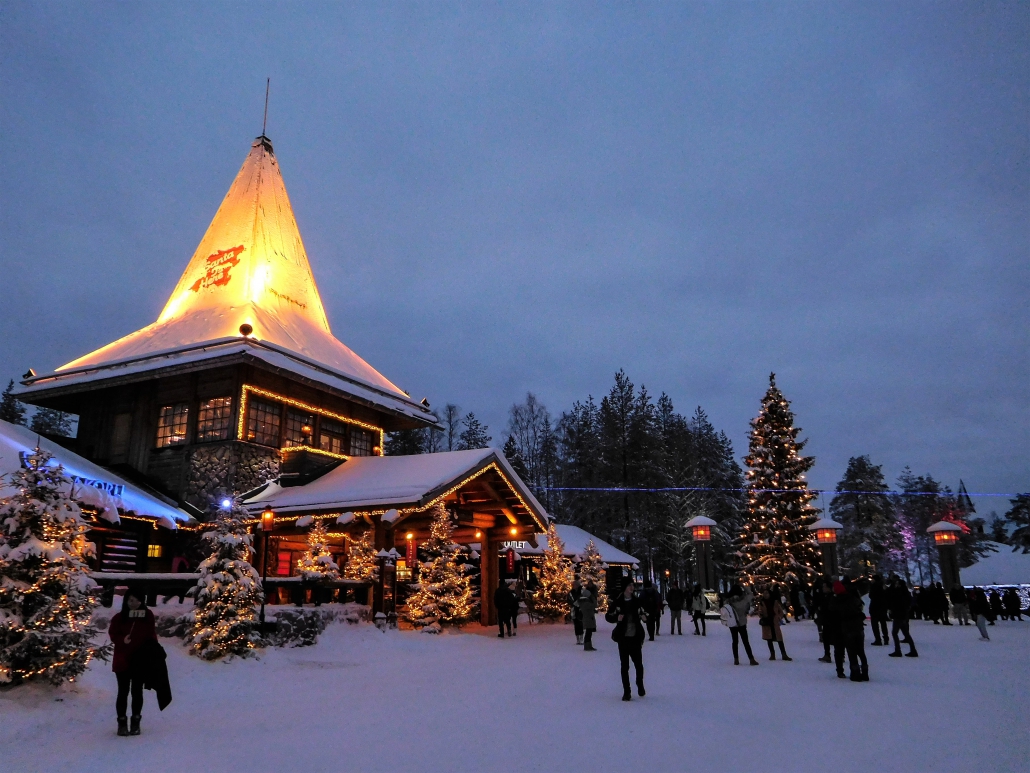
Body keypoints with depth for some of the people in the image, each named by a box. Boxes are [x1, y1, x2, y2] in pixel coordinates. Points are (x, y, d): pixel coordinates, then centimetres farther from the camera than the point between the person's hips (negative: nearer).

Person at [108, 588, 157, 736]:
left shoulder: (148, 616, -1)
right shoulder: (119, 618, -5)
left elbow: (152, 636, 4)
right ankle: (122, 722, 17)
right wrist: (122, 640, -20)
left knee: (137, 692, 10)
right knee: (123, 692, 6)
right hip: (122, 660, -1)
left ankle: (135, 722, 21)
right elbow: (113, 635, 1)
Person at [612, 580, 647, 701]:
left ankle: (640, 685, 33)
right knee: (624, 665, 2)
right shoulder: (618, 602, -4)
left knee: (638, 664, 7)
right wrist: (617, 618, -17)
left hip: (636, 637, 1)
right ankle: (626, 692, 11)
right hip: (623, 637, -1)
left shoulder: (637, 601, 2)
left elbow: (644, 613, 12)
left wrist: (645, 618, -11)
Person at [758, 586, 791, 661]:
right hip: (766, 623, 2)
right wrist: (761, 616, -14)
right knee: (769, 639, 5)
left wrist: (779, 618, -7)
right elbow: (760, 613, 7)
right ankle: (772, 654, 14)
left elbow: (781, 611, 8)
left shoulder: (775, 602, -1)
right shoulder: (762, 603, 3)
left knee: (779, 639, -4)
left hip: (775, 623, -2)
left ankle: (784, 655, 1)